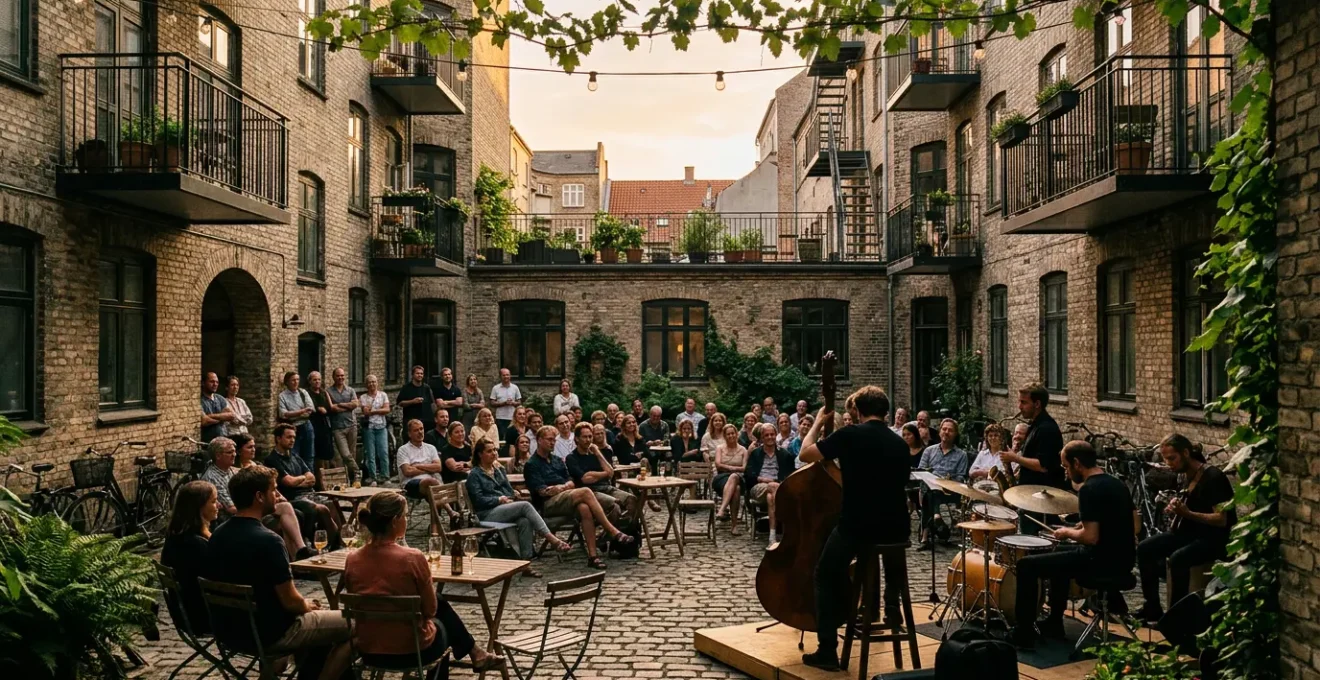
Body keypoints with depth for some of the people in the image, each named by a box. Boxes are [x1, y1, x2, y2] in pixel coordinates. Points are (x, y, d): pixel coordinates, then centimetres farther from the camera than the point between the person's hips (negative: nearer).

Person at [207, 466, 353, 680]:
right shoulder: (267, 541, -26)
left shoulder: (218, 534, 0)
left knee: (310, 614, 30)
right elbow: (290, 602, -22)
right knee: (351, 626, 5)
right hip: (267, 633, -9)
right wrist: (307, 606, 2)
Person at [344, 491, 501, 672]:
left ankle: (474, 653, 50)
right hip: (412, 650, -5)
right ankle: (475, 654, 50)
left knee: (441, 605, 30)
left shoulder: (352, 560, -8)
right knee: (441, 608, 30)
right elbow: (430, 609, -10)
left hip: (368, 650, 5)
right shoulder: (412, 558, -23)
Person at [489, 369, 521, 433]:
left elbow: (519, 403, 9)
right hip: (500, 418, -1)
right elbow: (492, 403, -1)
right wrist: (504, 403, -14)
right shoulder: (495, 388, 2)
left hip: (512, 418, 1)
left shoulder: (515, 388, 7)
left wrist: (512, 403, -12)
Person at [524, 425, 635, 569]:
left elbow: (571, 482, 17)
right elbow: (542, 491, -9)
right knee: (586, 492, -30)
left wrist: (564, 486, -6)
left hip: (566, 498, 6)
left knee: (584, 509, -32)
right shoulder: (532, 465, 2)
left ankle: (592, 555, -35)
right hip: (548, 504, -6)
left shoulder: (557, 460, 23)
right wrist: (564, 486, -7)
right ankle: (614, 532, -29)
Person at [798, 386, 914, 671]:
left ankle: (827, 650, 10)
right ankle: (892, 605, 37)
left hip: (856, 525, -4)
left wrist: (819, 422, 13)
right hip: (896, 528, 5)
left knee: (826, 574, 16)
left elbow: (806, 453, 1)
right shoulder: (899, 443, 10)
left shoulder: (850, 434, -6)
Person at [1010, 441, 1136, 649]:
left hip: (1103, 560, -10)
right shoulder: (1117, 483, 10)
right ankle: (1054, 622, 36)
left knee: (1027, 565, -3)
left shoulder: (1089, 489, -19)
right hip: (1122, 559, 10)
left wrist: (1067, 532, -5)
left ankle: (1023, 635, 0)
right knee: (1060, 552, 33)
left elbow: (1091, 538, -25)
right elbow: (1132, 526, 20)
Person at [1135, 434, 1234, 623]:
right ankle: (1153, 609, -3)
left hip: (1213, 538, -8)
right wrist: (1175, 509, -2)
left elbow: (1221, 520, -22)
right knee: (1144, 549, -8)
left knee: (1177, 558, -34)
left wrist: (1187, 513, -31)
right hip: (1189, 532, 8)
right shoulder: (1185, 476, 7)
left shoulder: (1213, 477, -18)